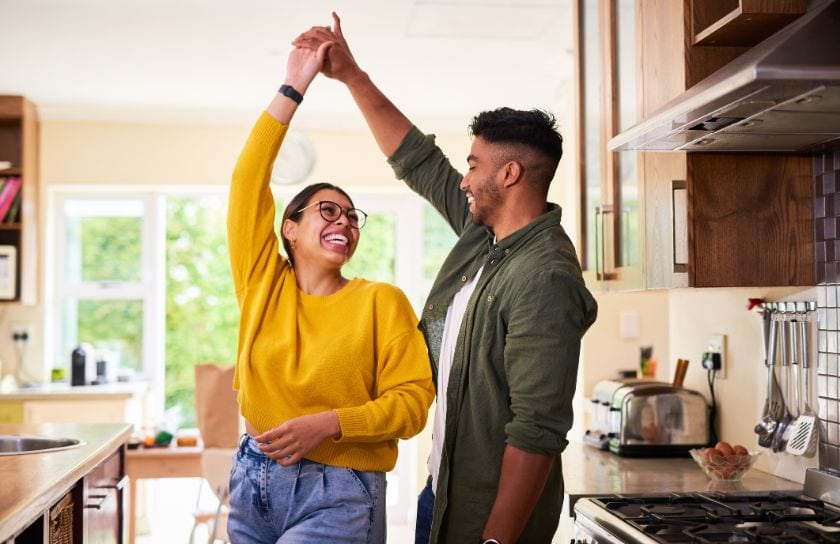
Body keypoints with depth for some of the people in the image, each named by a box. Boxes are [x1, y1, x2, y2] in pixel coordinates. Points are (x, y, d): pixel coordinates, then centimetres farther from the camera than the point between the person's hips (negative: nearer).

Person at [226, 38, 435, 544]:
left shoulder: (381, 301, -3)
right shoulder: (263, 283, 4)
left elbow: (413, 401, -7)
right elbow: (249, 181, -3)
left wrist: (327, 424, -20)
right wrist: (293, 87, -5)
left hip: (337, 493, -3)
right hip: (255, 479, 4)